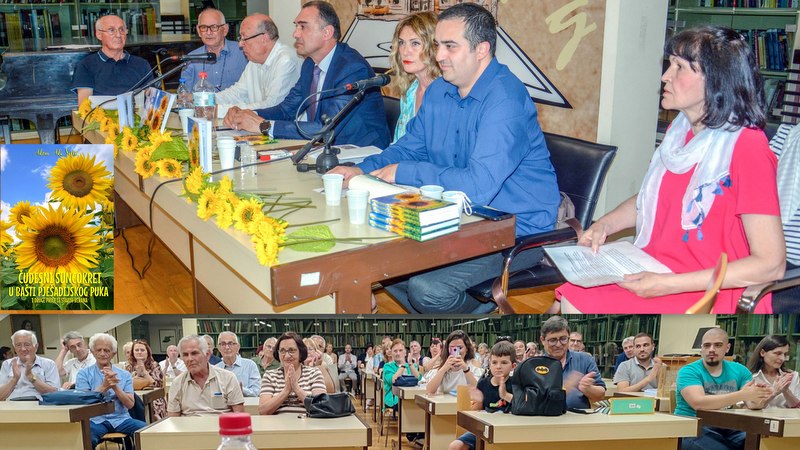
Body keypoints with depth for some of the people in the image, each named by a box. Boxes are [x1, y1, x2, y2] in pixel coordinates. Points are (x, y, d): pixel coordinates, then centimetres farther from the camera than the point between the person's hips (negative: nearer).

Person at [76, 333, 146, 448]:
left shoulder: (124, 375, 11)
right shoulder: (84, 374, 7)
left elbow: (130, 404, 1)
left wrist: (115, 387, -13)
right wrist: (103, 387, -19)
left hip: (120, 419, 2)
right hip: (96, 420, -2)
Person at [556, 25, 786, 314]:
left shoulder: (746, 147, -16)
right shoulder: (679, 131, 7)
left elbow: (771, 264, -17)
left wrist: (668, 285, -21)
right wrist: (605, 225, 3)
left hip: (706, 297, -7)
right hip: (655, 275, 7)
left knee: (576, 304, -22)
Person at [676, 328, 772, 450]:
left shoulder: (739, 370, 10)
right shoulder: (689, 371, -6)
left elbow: (752, 404, -2)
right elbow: (698, 403, -23)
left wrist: (757, 397, -26)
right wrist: (742, 395, -28)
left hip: (728, 430, 5)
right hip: (694, 430, -4)